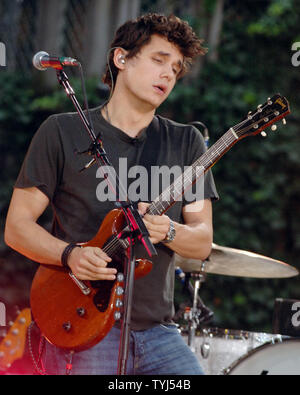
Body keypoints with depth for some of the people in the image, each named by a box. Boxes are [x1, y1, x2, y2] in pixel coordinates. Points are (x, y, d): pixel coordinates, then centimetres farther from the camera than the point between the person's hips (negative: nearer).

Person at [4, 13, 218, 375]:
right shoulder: (62, 132, 3)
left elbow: (203, 242, 7)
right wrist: (70, 255, -17)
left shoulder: (185, 142, 11)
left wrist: (167, 232, -15)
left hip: (157, 329, 3)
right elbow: (17, 226, 2)